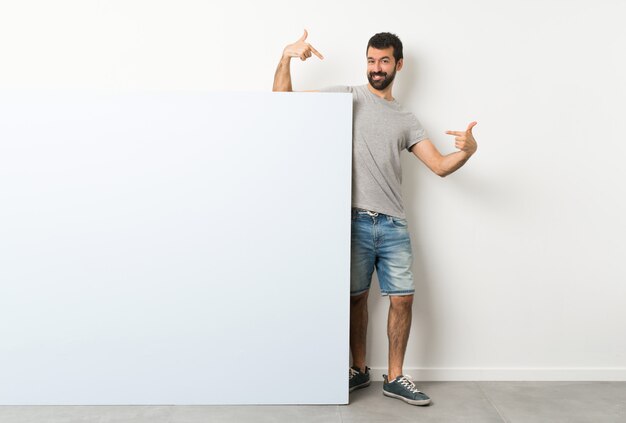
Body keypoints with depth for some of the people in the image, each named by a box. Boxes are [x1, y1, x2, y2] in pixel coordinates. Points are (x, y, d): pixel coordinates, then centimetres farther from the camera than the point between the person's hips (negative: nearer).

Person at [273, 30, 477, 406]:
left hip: (394, 224, 3)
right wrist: (287, 55, -8)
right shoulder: (346, 96, 8)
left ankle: (395, 378, 19)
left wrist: (468, 150, -12)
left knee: (403, 299, 2)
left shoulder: (406, 120, 16)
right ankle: (360, 371, 26)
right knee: (357, 297, 7)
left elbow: (440, 166, 8)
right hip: (355, 220, -3)